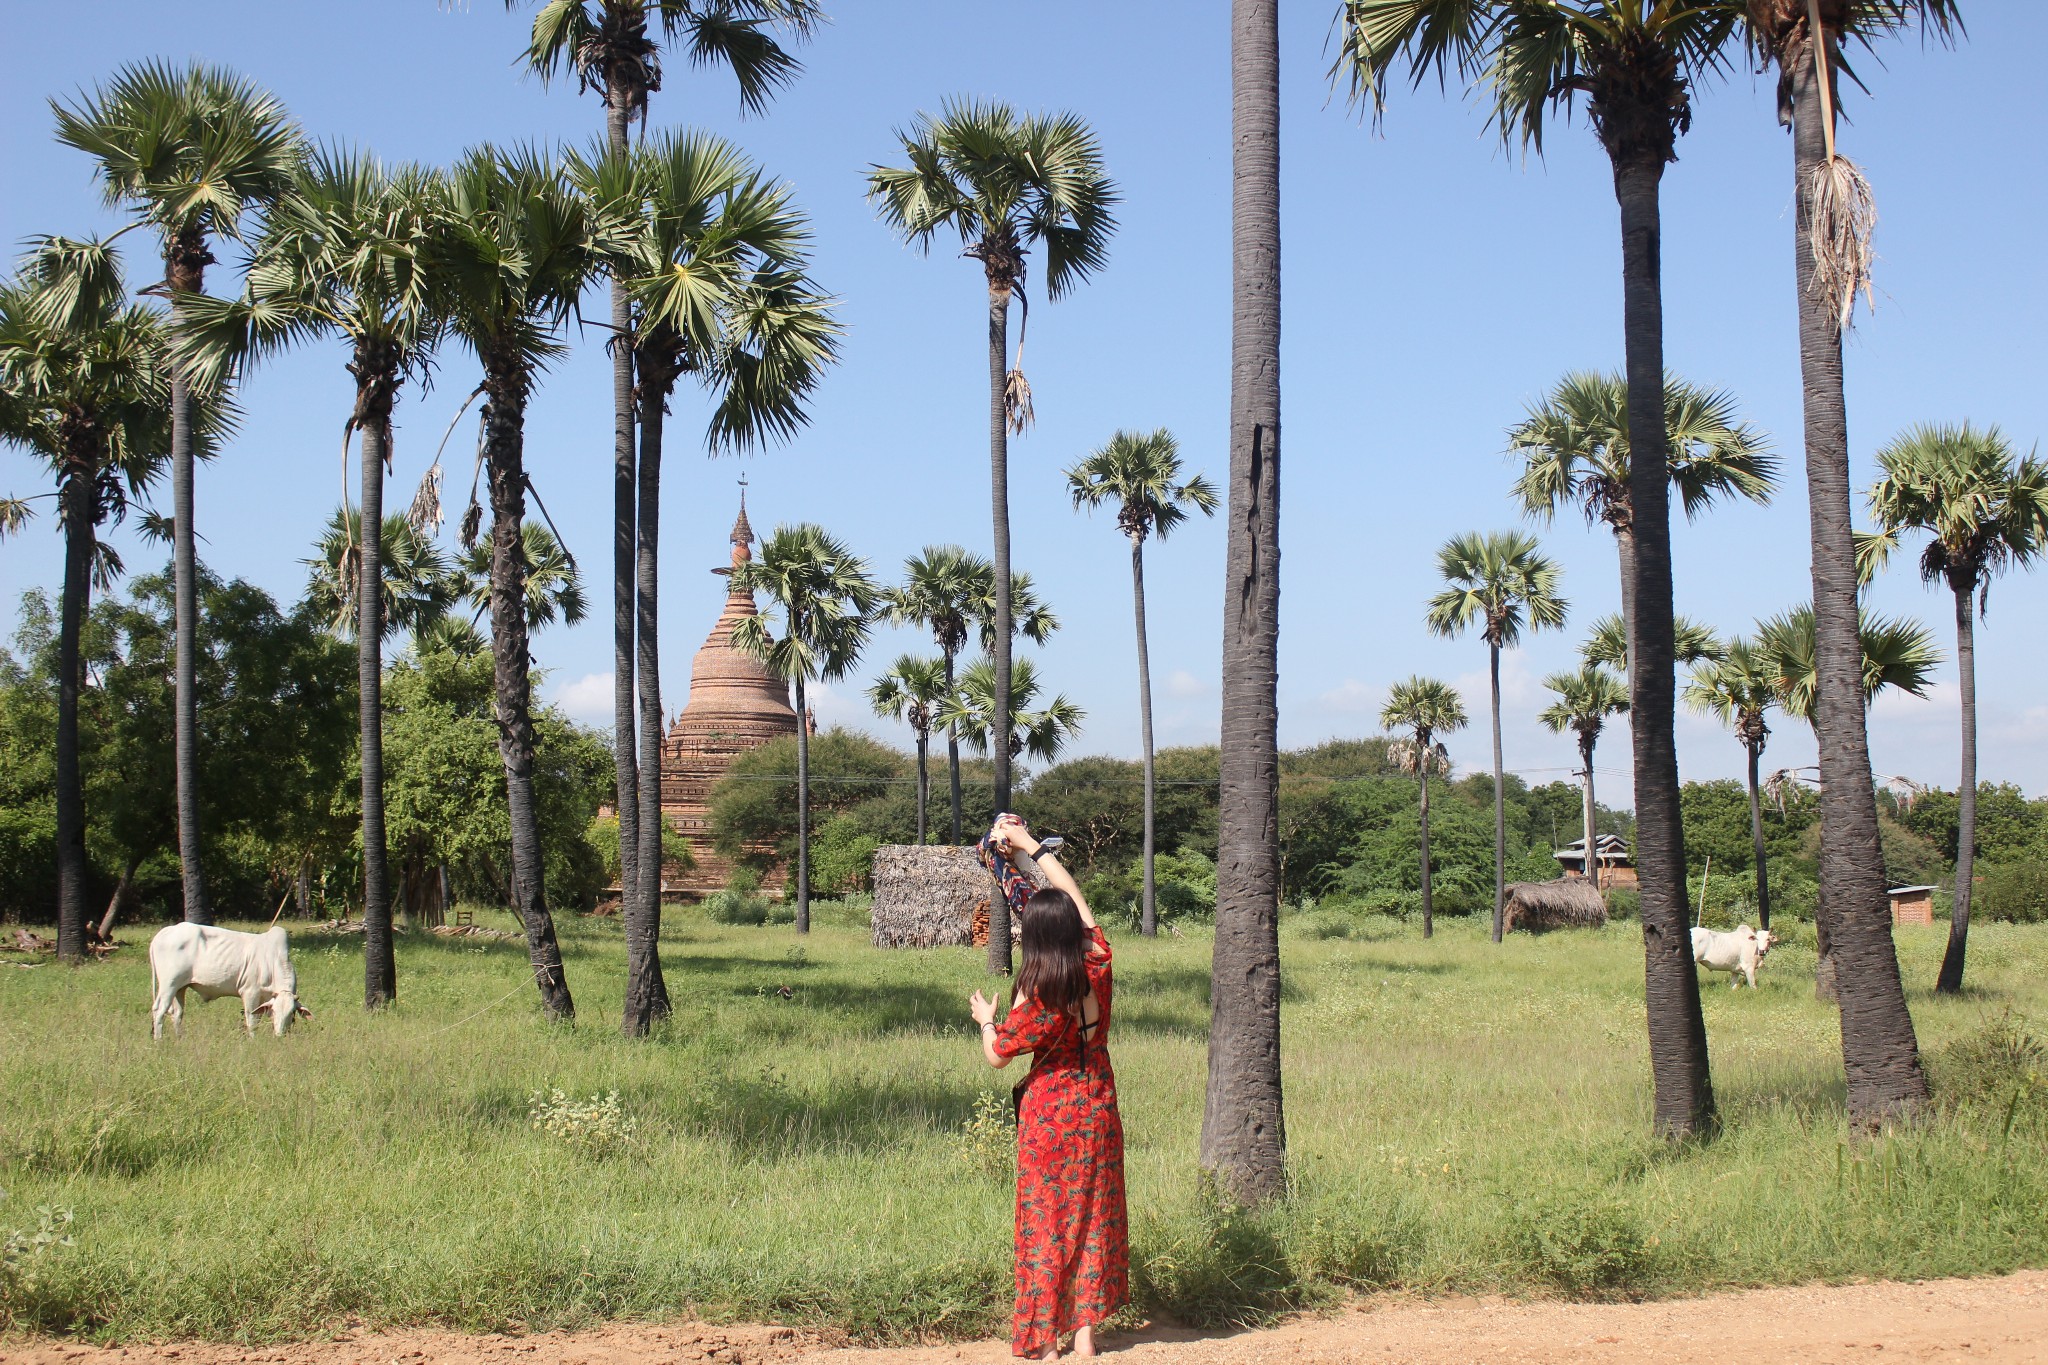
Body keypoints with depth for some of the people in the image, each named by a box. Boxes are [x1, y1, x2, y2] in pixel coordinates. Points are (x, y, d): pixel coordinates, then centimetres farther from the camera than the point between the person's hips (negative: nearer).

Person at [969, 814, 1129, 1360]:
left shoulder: (1036, 997, -21)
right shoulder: (1097, 967, -9)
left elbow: (996, 1055, -9)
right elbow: (1076, 898, 4)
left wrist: (986, 1019, 12)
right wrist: (1031, 846, 11)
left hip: (1049, 1114, -4)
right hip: (1098, 1109, 5)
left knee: (1046, 1218, 5)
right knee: (1093, 1214, 13)